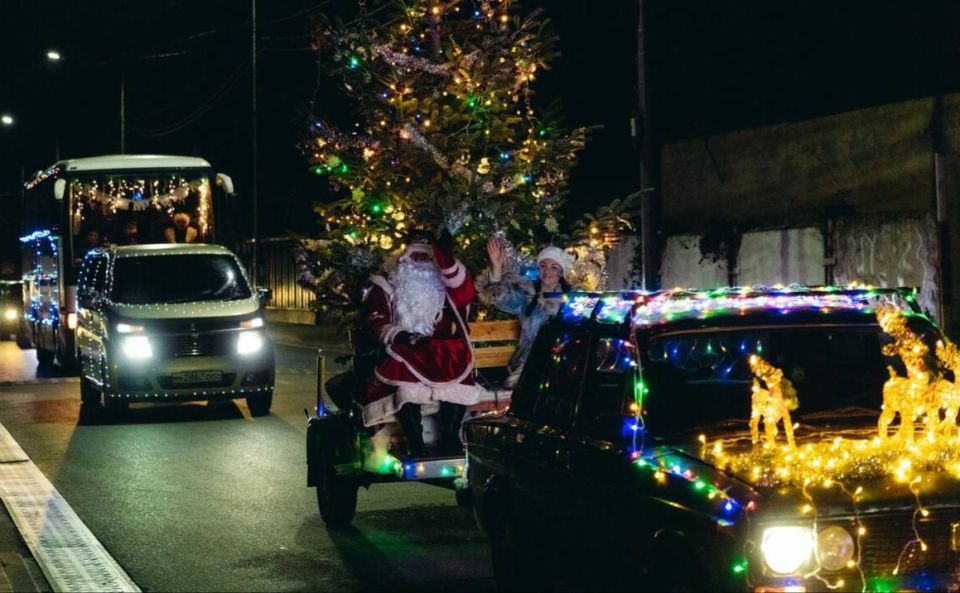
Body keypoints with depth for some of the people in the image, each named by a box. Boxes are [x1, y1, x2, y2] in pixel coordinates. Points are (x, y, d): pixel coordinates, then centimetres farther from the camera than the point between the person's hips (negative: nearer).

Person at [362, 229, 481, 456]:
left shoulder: (442, 284, 17)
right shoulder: (387, 286, 13)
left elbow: (465, 293, -4)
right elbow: (376, 322, 2)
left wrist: (446, 259, -18)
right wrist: (397, 335, -21)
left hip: (439, 355, 2)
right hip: (402, 353, -2)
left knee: (458, 361, -31)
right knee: (404, 374, -36)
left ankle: (450, 436, -28)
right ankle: (415, 442, -35)